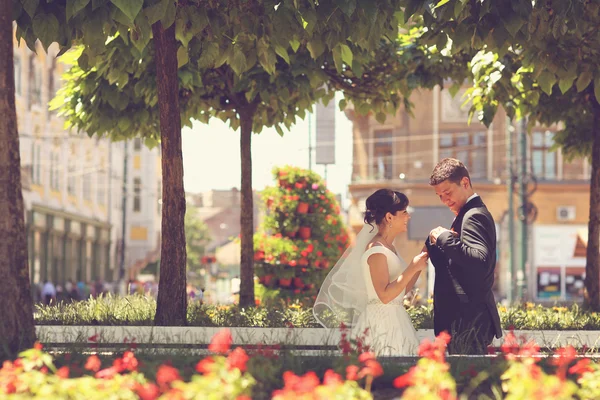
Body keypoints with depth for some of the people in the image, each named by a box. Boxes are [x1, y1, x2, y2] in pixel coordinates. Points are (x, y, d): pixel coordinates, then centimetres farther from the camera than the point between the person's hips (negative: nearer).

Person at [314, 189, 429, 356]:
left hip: (395, 322, 9)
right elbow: (385, 295, -20)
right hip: (382, 322, -9)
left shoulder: (389, 247, 15)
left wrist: (420, 263, 9)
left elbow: (403, 288, 17)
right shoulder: (376, 249, -12)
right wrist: (413, 267, -16)